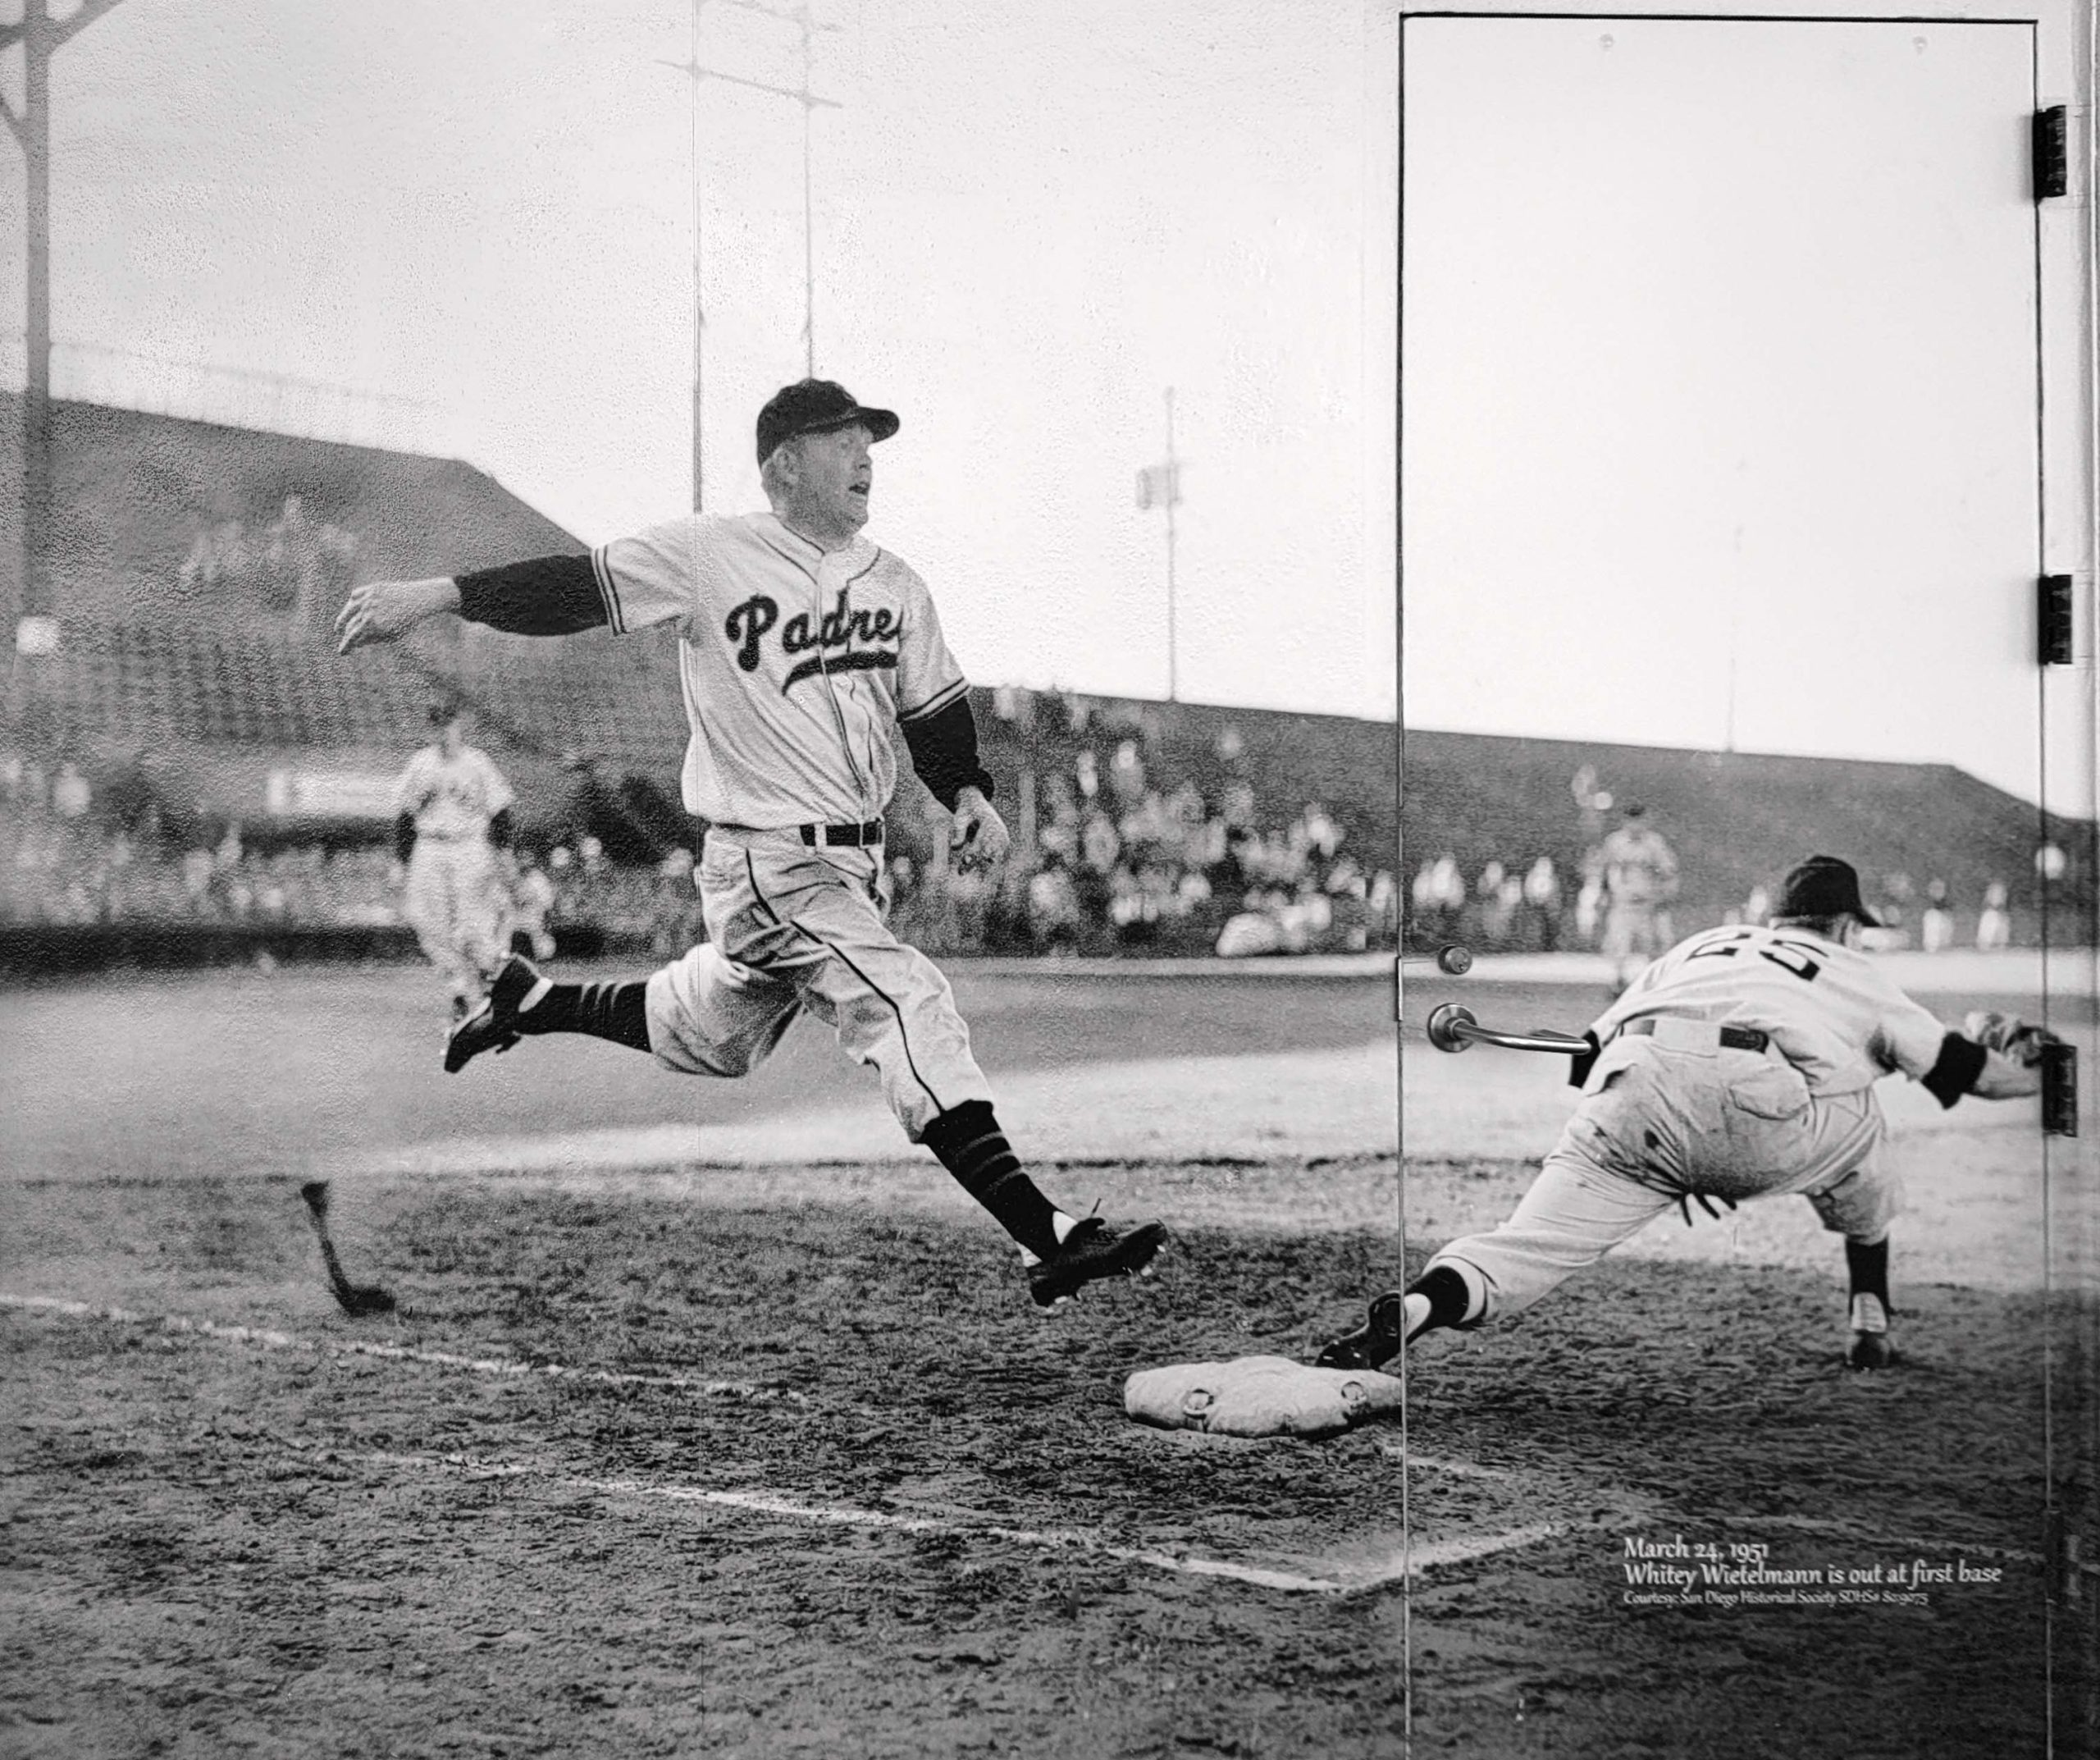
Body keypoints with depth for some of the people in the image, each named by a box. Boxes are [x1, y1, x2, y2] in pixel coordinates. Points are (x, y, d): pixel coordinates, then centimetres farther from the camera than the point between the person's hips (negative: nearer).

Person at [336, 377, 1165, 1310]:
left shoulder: (895, 585, 9)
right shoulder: (710, 553, -8)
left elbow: (936, 707, 16)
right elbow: (574, 586, -10)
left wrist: (969, 792, -1)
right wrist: (438, 594, -20)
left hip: (856, 862, 7)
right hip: (769, 863, -7)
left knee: (708, 1039, 20)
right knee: (913, 1006, -20)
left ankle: (536, 1000, 43)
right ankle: (1045, 1238, -22)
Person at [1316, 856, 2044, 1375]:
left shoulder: (1698, 946, 37)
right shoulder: (1853, 974, 31)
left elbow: (1589, 1055, 28)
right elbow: (1964, 1070, 34)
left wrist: (1679, 1157, 34)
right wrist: (2038, 1074, 56)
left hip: (1634, 1092, 2)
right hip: (1762, 1112, -2)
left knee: (1527, 1247, -6)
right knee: (1858, 1122, 30)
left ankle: (1409, 1311, -35)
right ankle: (1868, 1323, 31)